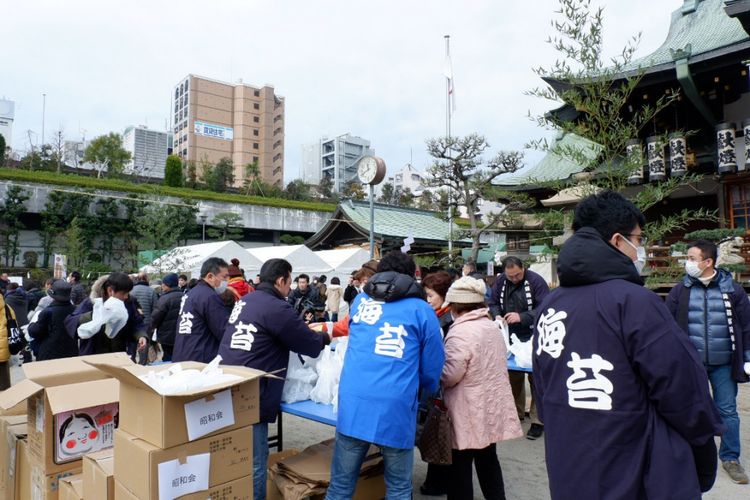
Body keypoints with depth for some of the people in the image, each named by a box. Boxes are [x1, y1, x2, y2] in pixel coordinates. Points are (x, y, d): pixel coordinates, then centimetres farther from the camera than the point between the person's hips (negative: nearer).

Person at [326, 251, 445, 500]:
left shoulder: (360, 300, 16)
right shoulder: (421, 310, 7)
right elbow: (433, 367, 9)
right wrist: (425, 390, 29)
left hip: (353, 403, 3)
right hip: (396, 407, -2)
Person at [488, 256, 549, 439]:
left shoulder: (536, 281, -17)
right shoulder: (500, 281, 0)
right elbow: (493, 303, 8)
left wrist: (522, 317, -31)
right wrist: (497, 315, -14)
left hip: (532, 339, -5)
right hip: (511, 338, 5)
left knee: (536, 378, 1)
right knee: (513, 376, 15)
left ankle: (538, 421, 12)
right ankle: (516, 413, 32)